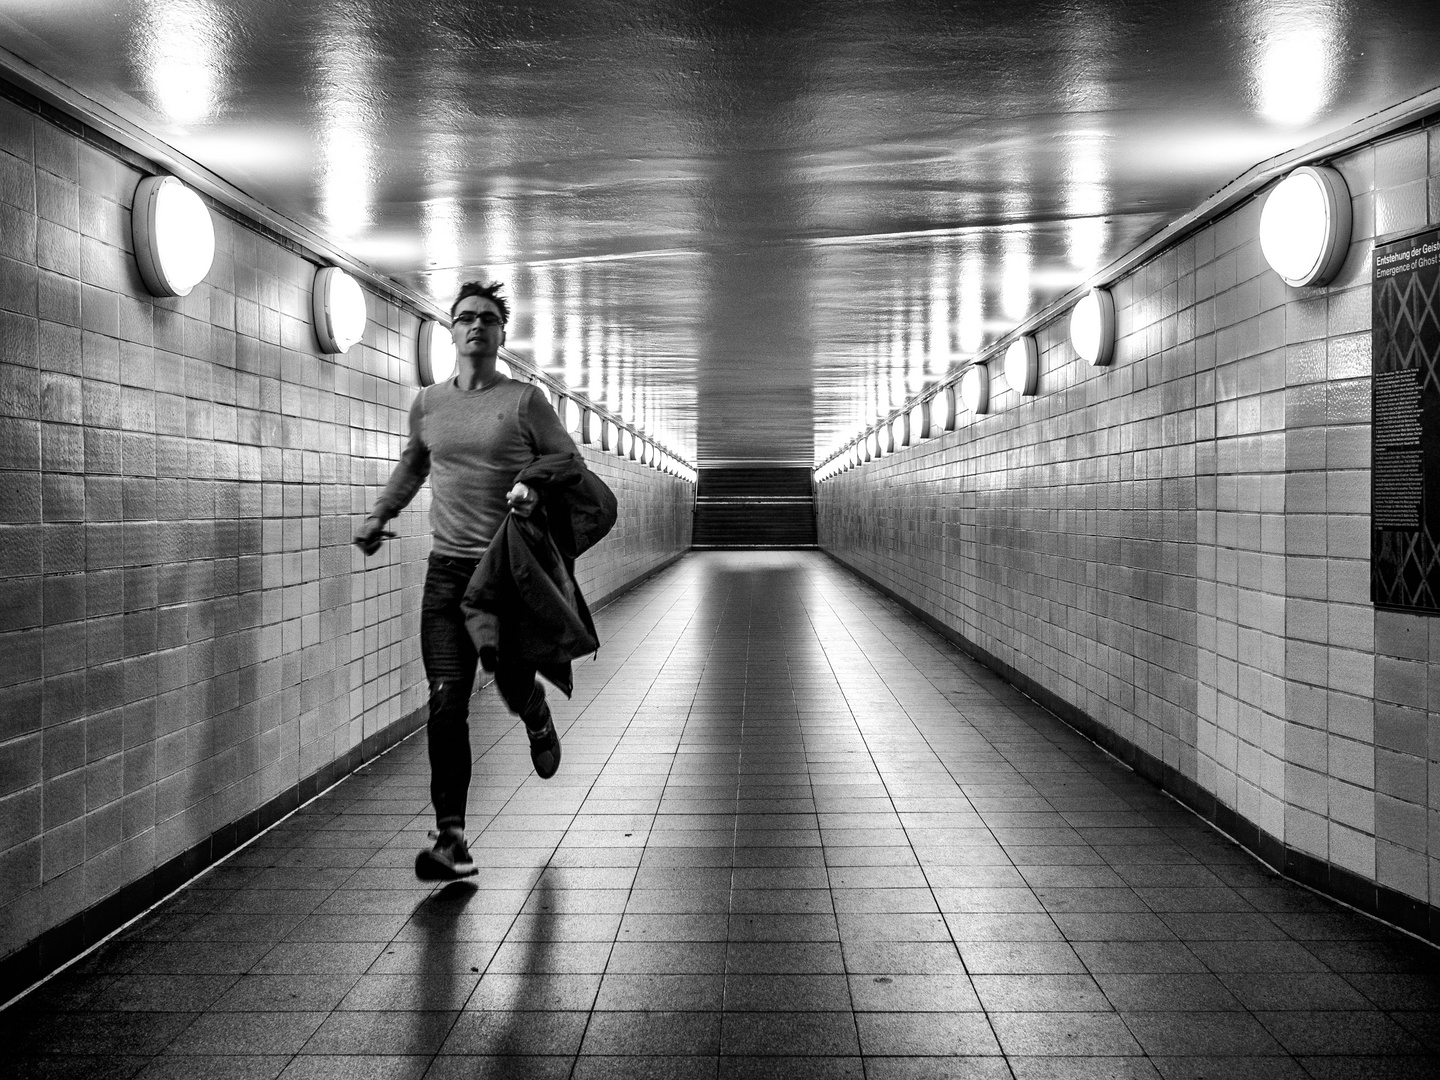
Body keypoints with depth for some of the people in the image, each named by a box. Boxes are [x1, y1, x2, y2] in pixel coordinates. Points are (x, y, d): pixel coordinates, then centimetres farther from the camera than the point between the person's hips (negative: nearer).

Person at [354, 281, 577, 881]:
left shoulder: (524, 400, -2)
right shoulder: (428, 404, 9)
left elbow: (571, 464, 1)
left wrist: (537, 487, -18)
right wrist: (379, 516, 18)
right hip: (447, 569, 2)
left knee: (513, 684, 7)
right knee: (446, 701, -6)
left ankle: (538, 721, 48)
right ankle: (450, 839, -5)